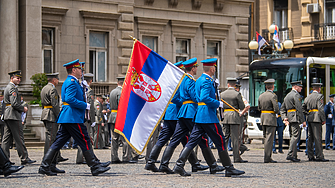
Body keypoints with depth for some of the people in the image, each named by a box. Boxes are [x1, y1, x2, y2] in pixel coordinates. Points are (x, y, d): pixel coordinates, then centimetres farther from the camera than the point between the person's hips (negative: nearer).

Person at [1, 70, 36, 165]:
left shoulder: (8, 88, 20)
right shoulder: (12, 88, -13)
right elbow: (14, 103, -22)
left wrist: (22, 108, 15)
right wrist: (23, 108, -7)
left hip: (7, 116, 10)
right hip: (14, 115, -10)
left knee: (7, 138, 7)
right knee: (19, 138, -7)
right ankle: (24, 158, -6)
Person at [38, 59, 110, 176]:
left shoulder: (69, 82, 21)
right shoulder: (72, 82, -12)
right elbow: (70, 99, -23)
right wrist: (85, 105, -16)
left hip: (65, 118, 10)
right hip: (73, 118, -10)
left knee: (58, 142, 6)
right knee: (85, 142, -4)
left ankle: (44, 166, 3)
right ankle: (95, 167, 1)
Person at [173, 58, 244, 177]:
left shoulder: (199, 80, 17)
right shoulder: (207, 81, -14)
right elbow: (205, 98, -26)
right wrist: (218, 104, -16)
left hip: (199, 117, 9)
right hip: (209, 117, -9)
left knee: (193, 141, 4)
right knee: (220, 141, -1)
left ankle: (179, 165, -4)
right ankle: (229, 168, 4)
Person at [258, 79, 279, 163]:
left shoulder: (261, 96, 9)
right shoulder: (273, 96, -13)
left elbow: (259, 108, 15)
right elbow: (276, 109, -17)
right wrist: (276, 112, 3)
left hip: (263, 118, 7)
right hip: (271, 119, -7)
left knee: (267, 137, 16)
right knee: (269, 138, -6)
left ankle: (268, 156, 20)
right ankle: (267, 158, -7)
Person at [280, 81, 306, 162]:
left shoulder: (287, 96, 20)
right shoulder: (296, 95, -9)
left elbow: (282, 109, 18)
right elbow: (299, 109, -15)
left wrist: (284, 118, 7)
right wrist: (303, 120, -12)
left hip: (289, 118, 9)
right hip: (295, 118, -9)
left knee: (293, 136, 11)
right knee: (295, 136, -11)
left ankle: (294, 155, 12)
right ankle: (290, 155, -18)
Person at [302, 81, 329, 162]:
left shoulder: (308, 97, 16)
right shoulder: (319, 96, -6)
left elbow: (303, 108, 15)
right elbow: (321, 108, -14)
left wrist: (308, 115, 14)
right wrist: (323, 119, -11)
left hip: (310, 119, 7)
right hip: (316, 119, -7)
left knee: (310, 138, 9)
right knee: (318, 138, -8)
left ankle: (310, 156, 10)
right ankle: (319, 156, -10)